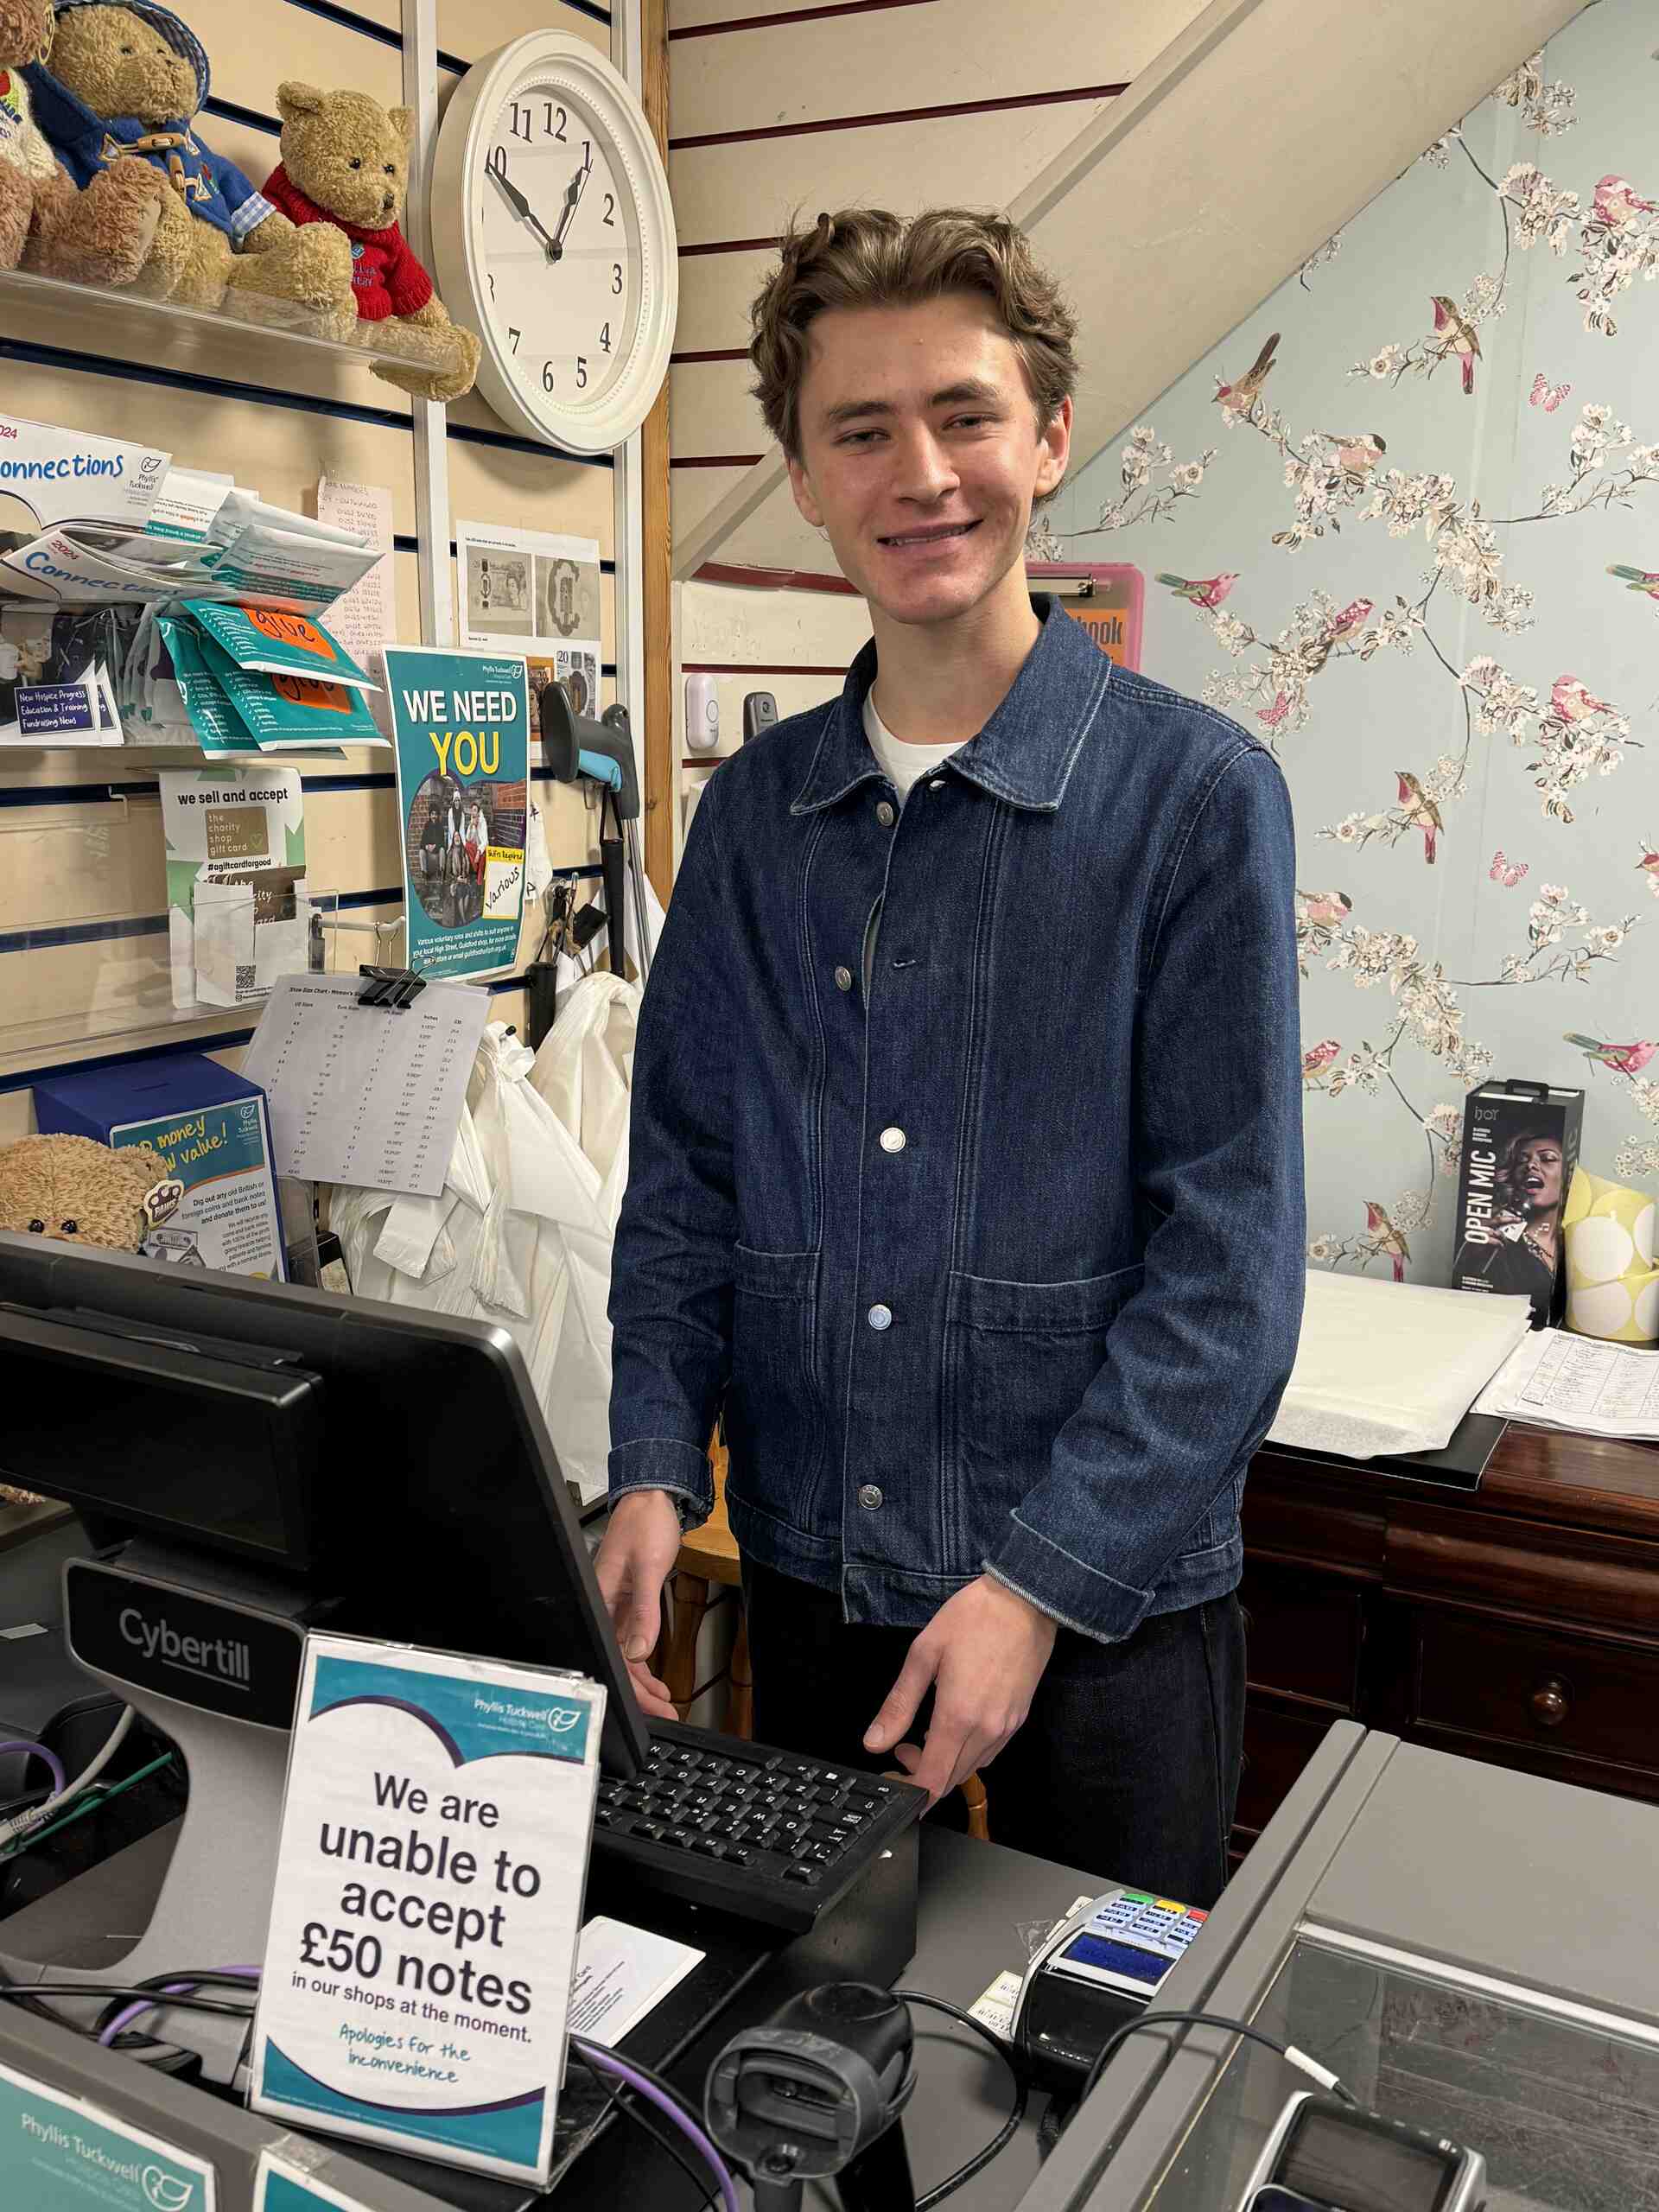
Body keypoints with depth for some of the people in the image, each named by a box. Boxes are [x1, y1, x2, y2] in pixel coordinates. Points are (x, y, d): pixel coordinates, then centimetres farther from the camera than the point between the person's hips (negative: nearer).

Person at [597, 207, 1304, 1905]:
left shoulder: (1194, 793, -11)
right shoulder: (753, 813, 2)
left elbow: (1228, 1259, -14)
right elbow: (682, 1185, 6)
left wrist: (1041, 1583, -18)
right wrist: (654, 1473, -6)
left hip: (1107, 1610, -3)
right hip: (807, 1579, 4)